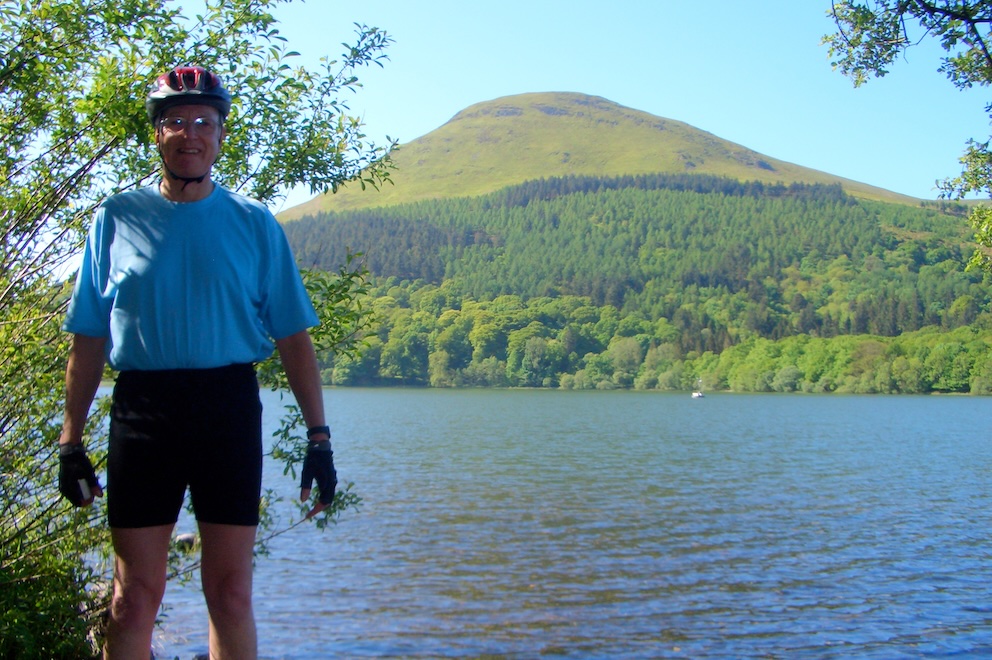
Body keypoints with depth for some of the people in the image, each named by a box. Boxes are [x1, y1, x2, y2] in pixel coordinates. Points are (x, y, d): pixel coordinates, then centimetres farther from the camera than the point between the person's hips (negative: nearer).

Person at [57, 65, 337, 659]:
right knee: (135, 593, 4)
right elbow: (88, 341, 9)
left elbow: (294, 338, 6)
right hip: (141, 407, 0)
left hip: (230, 407, 0)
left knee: (231, 593, 6)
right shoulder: (117, 218, 8)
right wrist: (71, 441, 4)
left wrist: (319, 437, 0)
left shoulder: (254, 223, 7)